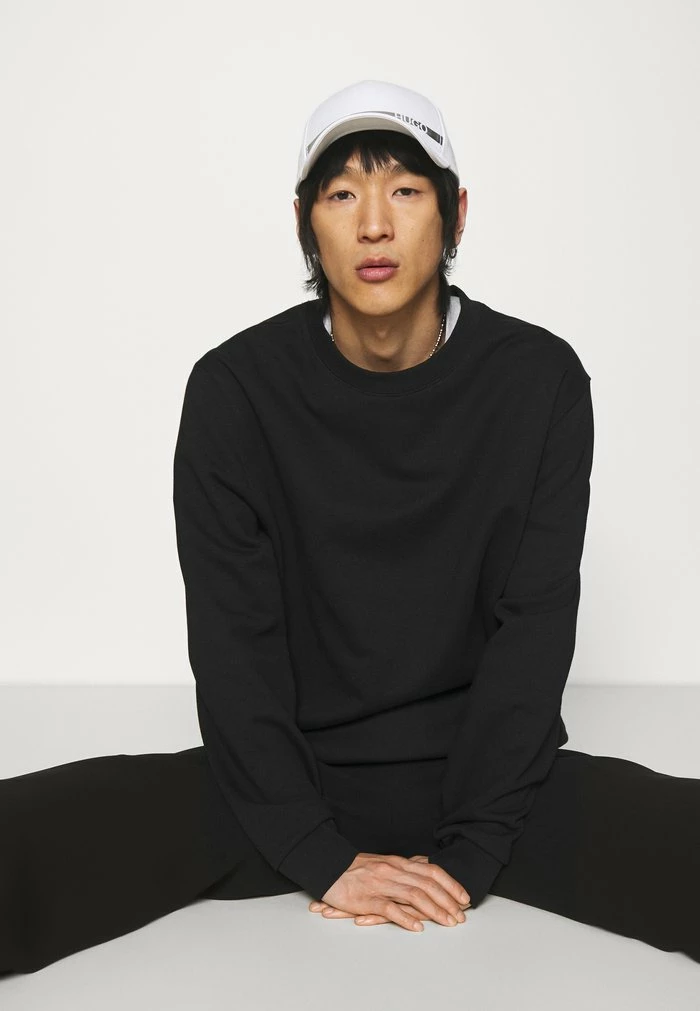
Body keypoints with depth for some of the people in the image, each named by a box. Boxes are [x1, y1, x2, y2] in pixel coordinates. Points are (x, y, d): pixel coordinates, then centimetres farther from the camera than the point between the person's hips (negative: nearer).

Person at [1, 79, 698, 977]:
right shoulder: (234, 387, -6)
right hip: (285, 773, 0)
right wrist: (322, 855, -14)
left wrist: (466, 852, -13)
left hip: (486, 770, 1)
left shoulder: (539, 379, -5)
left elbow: (533, 625, -6)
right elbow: (231, 641, -7)